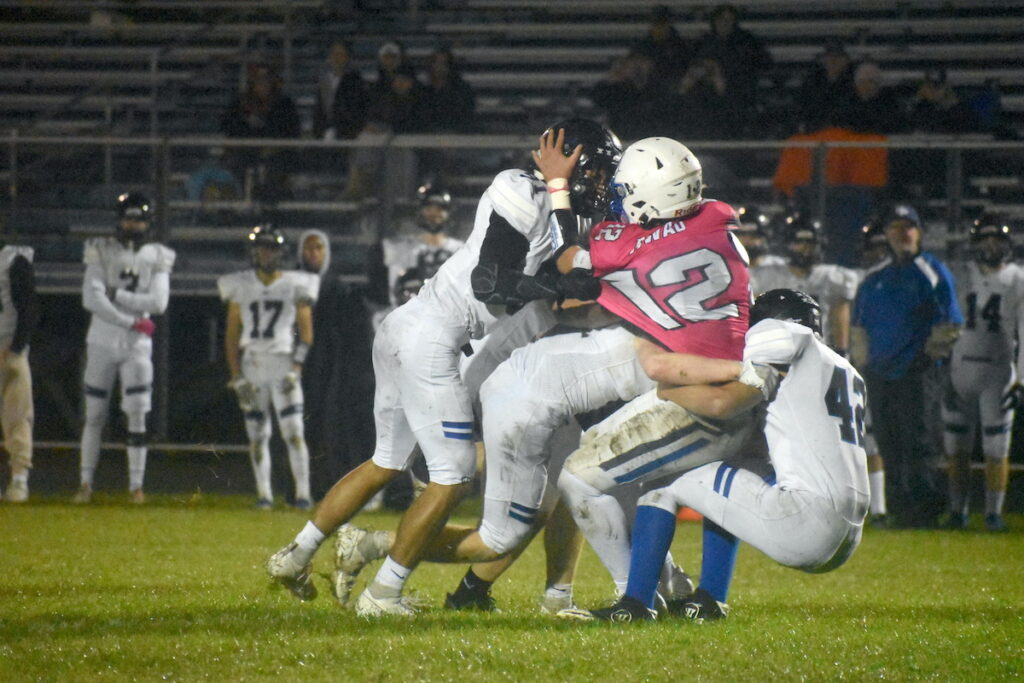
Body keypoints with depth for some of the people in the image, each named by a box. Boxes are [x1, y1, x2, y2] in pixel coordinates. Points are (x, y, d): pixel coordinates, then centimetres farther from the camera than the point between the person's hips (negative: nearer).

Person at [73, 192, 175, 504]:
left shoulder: (157, 257, 3)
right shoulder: (102, 251, -1)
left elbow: (158, 302, -10)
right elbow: (91, 298, -13)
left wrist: (115, 295, -13)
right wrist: (132, 322, -16)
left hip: (137, 346, 0)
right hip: (102, 341, 0)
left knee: (137, 416, -4)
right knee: (94, 416, 3)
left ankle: (136, 484, 2)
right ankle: (86, 482, 9)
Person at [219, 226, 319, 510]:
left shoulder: (295, 285, 3)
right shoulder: (241, 286, 8)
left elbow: (306, 332, 2)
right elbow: (231, 333, 8)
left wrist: (296, 368, -9)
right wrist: (236, 376, 0)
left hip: (284, 362, -2)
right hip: (251, 365, 2)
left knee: (293, 430, -11)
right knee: (257, 433, 2)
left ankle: (302, 493, -10)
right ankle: (264, 494, 7)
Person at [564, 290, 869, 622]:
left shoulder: (780, 337, 4)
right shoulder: (847, 373, 27)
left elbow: (722, 400, -7)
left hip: (806, 525, -9)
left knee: (663, 483, 6)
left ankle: (635, 604, 0)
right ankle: (708, 600, 24)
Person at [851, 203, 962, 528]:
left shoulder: (934, 273, 2)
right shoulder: (874, 278, 17)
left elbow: (949, 326, 0)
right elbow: (859, 325, 21)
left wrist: (929, 354, -5)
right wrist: (861, 362, 13)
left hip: (918, 374, -5)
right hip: (880, 375, 5)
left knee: (919, 444, -11)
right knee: (890, 449, 4)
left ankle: (925, 510, -9)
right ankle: (899, 510, 9)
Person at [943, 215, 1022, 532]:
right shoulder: (958, 277, 5)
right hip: (960, 370, 1)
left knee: (996, 450, -1)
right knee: (957, 449, 3)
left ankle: (994, 512, 6)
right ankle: (957, 511, 12)